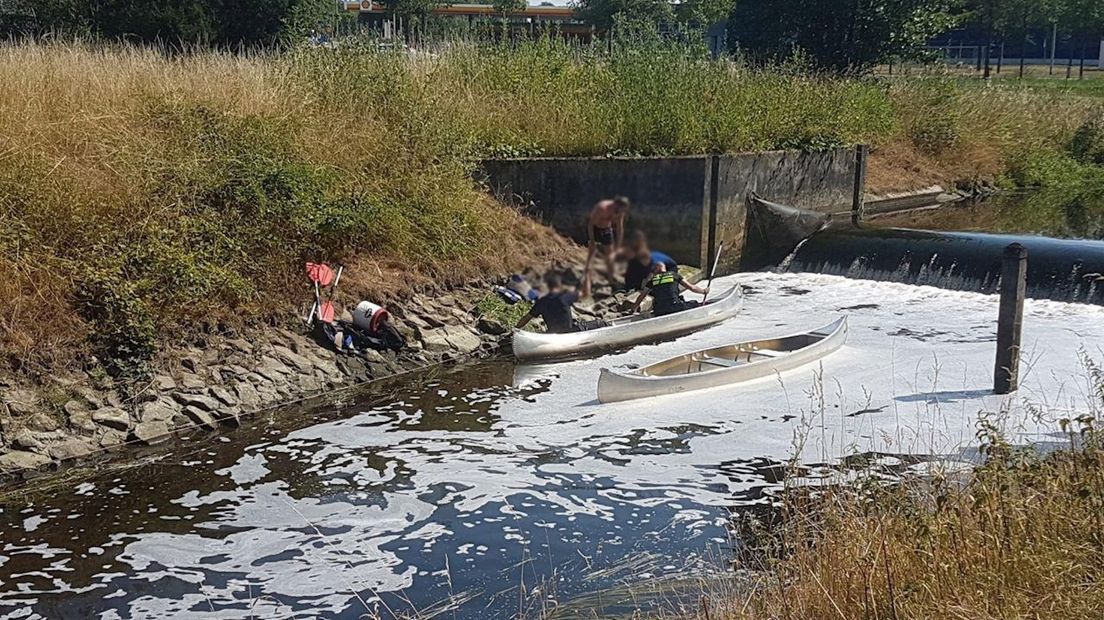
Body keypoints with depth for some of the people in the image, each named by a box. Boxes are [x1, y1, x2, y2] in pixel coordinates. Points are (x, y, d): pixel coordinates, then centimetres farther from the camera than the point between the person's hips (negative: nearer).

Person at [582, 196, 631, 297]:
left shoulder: (620, 213, -18)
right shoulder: (602, 208, -37)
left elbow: (620, 229, -6)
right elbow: (590, 224, -26)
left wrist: (617, 248, -4)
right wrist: (592, 241, -24)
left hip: (607, 228, 5)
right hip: (593, 228, -5)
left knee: (610, 256, 8)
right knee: (592, 251, -8)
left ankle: (612, 281, 22)